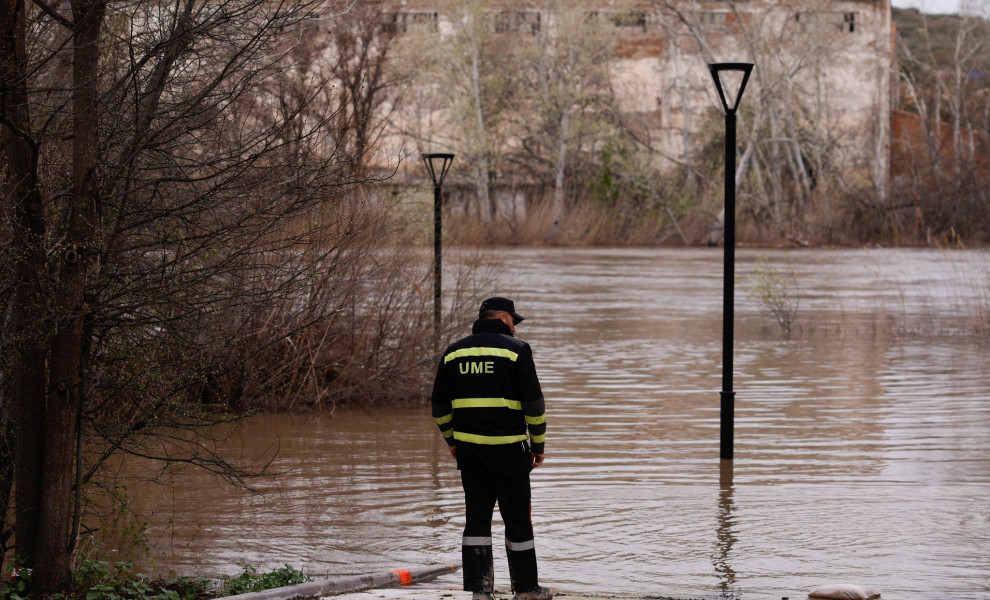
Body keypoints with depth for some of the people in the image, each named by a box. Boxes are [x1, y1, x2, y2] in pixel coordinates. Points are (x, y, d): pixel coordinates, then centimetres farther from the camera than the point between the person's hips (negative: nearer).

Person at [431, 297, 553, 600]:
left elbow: (440, 405, 11)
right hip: (508, 447, -4)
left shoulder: (454, 352, 8)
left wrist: (451, 440, 23)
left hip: (468, 447, 4)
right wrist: (538, 444, 2)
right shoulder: (515, 350, -6)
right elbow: (533, 403, -8)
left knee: (477, 517, 7)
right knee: (517, 518, 6)